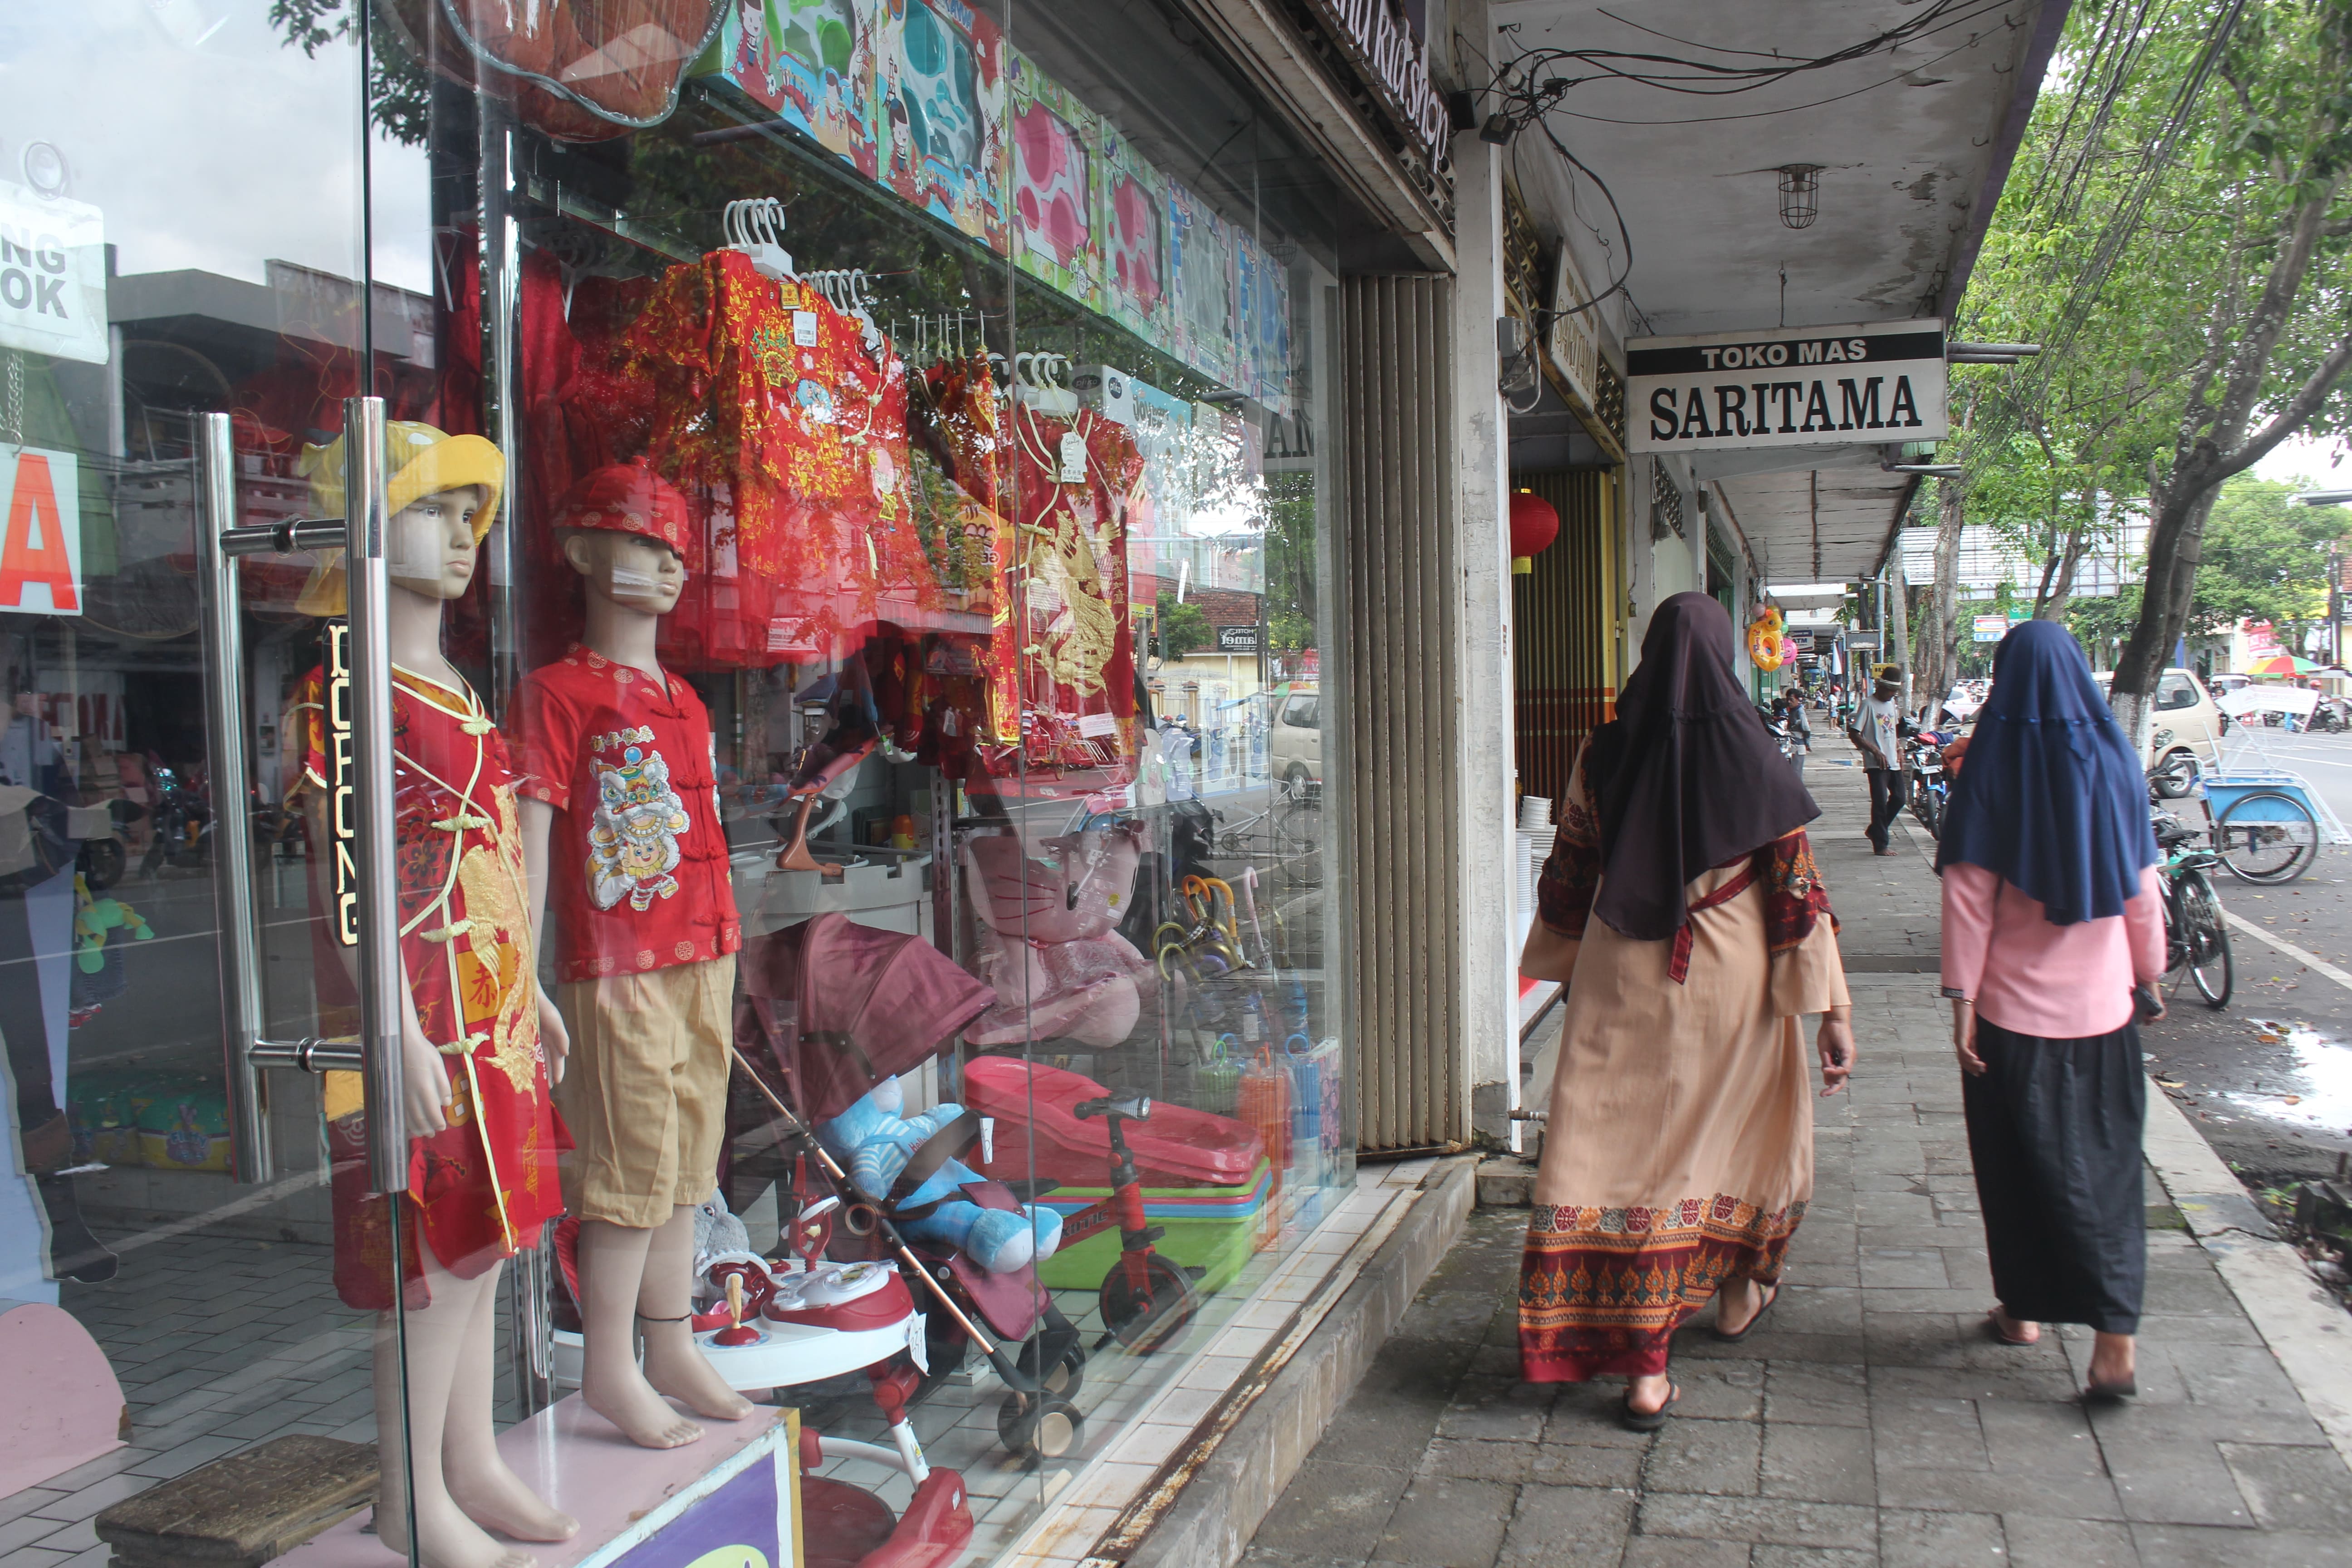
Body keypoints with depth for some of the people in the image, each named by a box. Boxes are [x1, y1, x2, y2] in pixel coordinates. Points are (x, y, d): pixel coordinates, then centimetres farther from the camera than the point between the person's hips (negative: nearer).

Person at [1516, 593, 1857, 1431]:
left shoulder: (1603, 756, -3)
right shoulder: (1751, 757, -9)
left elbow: (1568, 877, 5)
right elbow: (1797, 887, -9)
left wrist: (1569, 971, 20)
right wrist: (1833, 1008, -5)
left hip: (1623, 983, 1)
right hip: (1732, 983, 0)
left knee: (1629, 1149, 4)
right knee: (1742, 1131, 22)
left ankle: (1644, 1367, 2)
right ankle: (1740, 1293, 43)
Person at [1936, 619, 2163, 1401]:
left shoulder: (1995, 766, -9)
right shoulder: (2115, 762, -2)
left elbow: (1970, 896, -10)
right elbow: (2143, 889, 4)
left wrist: (1961, 996, -6)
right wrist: (2150, 975, 16)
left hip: (2015, 1006, -2)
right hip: (2102, 1001, 2)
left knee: (2022, 1160, 12)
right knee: (2106, 1162, 8)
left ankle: (2024, 1308, 24)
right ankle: (2115, 1334, 0)